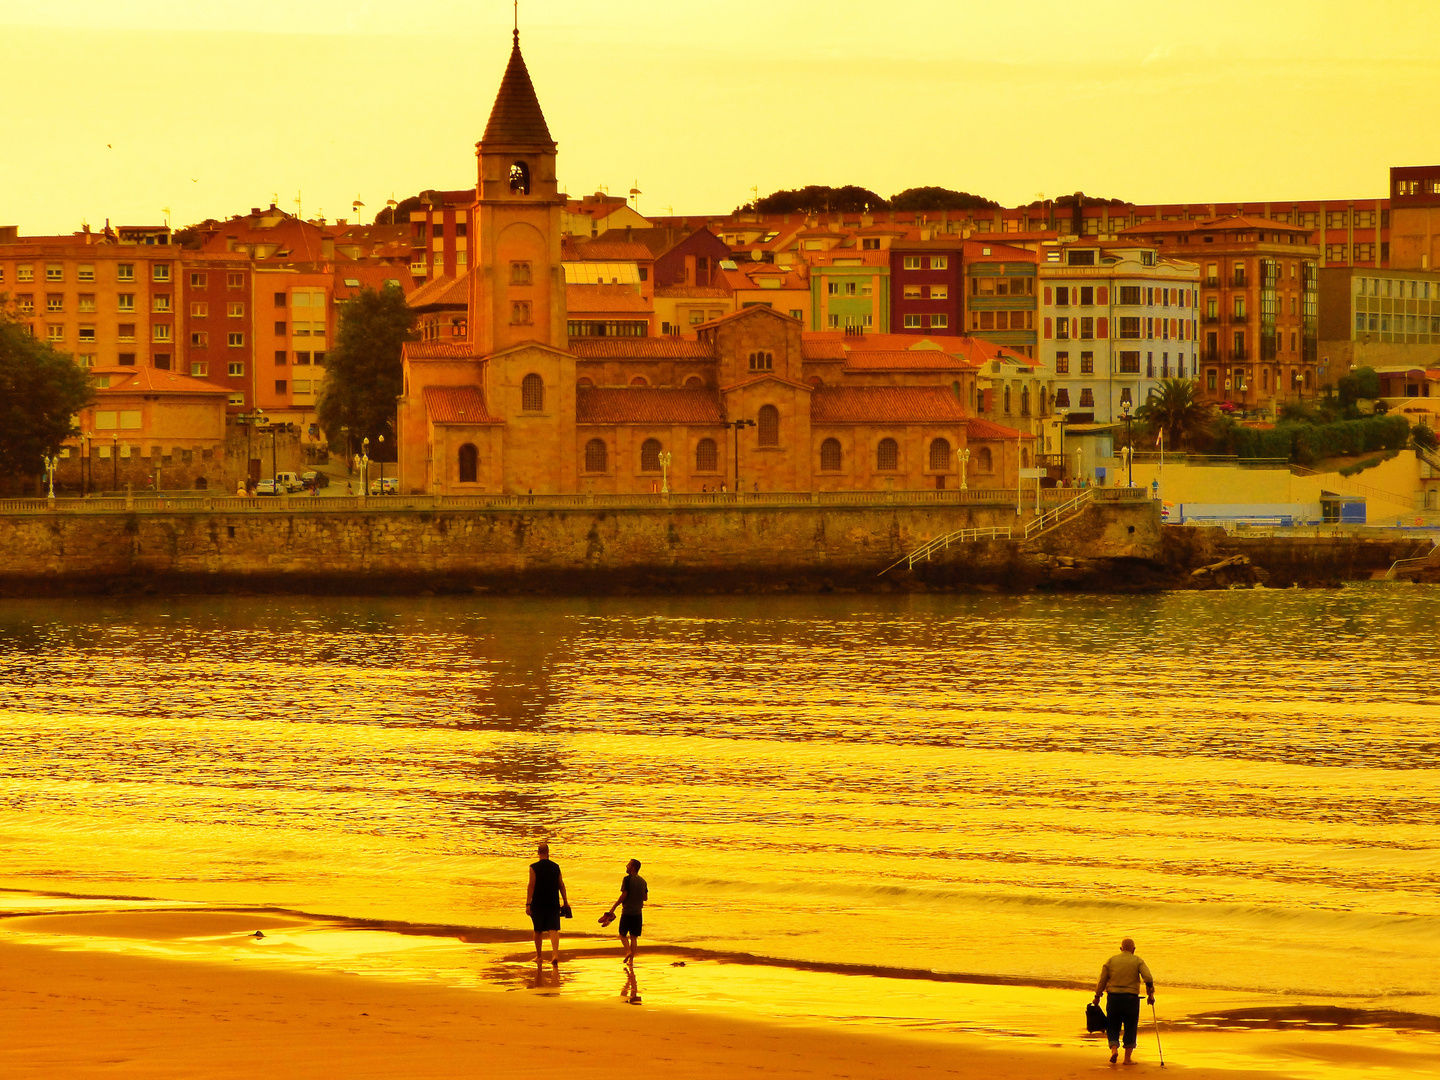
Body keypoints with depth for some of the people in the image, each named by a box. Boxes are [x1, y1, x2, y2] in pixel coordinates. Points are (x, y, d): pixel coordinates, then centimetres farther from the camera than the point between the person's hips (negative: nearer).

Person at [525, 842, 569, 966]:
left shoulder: (534, 867, -7)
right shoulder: (556, 867, 4)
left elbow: (531, 886, -11)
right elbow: (561, 885, 7)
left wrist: (528, 904, -11)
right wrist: (565, 901, 15)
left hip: (538, 903, -2)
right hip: (553, 903, 2)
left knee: (538, 930, 13)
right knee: (553, 929, -4)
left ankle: (539, 956, 23)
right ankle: (555, 954, -21)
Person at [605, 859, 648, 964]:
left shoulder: (627, 879, -12)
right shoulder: (643, 881, 7)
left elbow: (624, 895, -15)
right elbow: (645, 897, 12)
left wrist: (614, 907, -6)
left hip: (627, 912, -5)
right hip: (638, 913, 5)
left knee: (623, 934, 8)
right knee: (634, 936, 8)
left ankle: (628, 950, -15)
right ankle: (631, 959, 7)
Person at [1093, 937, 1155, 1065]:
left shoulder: (1111, 961, 8)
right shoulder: (1138, 961, 3)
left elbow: (1102, 981, 4)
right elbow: (1148, 978, -11)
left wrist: (1097, 997, 12)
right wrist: (1150, 995, -2)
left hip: (1113, 998, 1)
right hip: (1131, 997, -1)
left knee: (1113, 1027, 11)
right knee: (1130, 1028, 9)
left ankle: (1114, 1049, -12)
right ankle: (1127, 1058, 7)